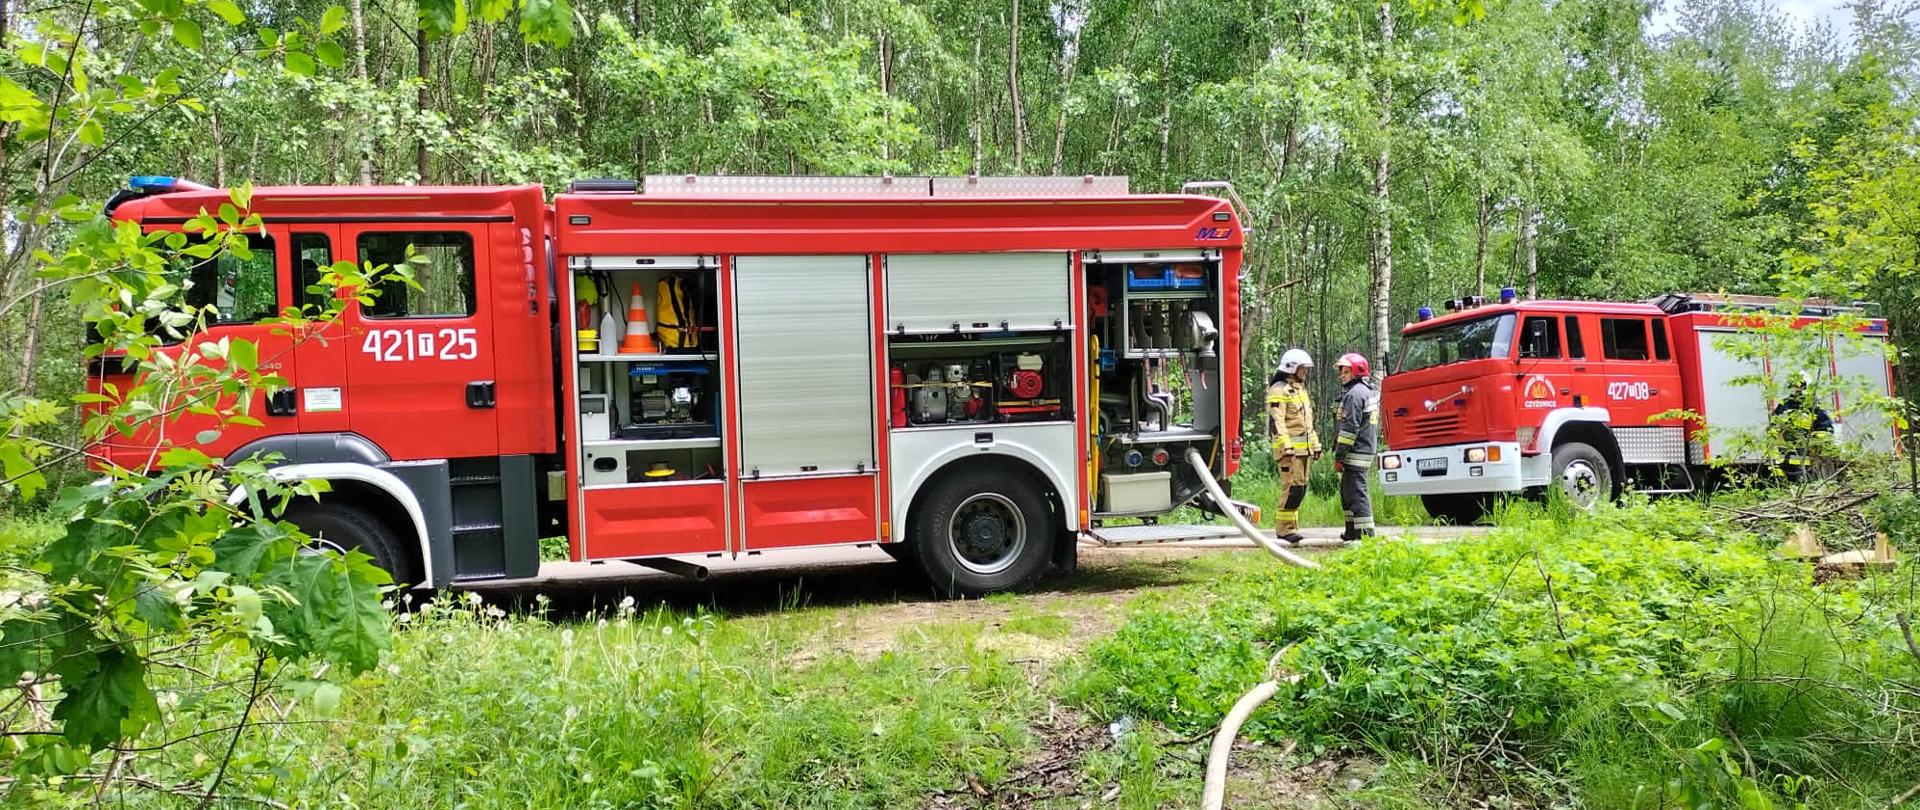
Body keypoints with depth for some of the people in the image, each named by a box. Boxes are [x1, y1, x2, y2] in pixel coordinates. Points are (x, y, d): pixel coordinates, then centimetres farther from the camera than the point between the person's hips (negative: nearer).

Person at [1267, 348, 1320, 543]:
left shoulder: (1300, 389, 21)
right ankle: (1285, 529, -8)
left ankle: (1291, 527, 14)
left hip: (1304, 449, 9)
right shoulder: (1279, 390, -9)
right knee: (1292, 488, -12)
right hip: (1290, 449, -9)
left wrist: (1315, 445, 24)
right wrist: (1286, 447, -24)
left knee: (1300, 489, 9)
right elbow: (1276, 422, -17)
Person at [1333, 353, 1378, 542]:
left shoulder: (1354, 394, -14)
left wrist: (1339, 455, -18)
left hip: (1356, 453, -11)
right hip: (1367, 450, 11)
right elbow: (1374, 427, 24)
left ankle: (1365, 533, -13)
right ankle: (1352, 531, 22)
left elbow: (1350, 428, -20)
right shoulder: (1368, 392, 19)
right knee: (1348, 490, 17)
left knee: (1356, 492, -11)